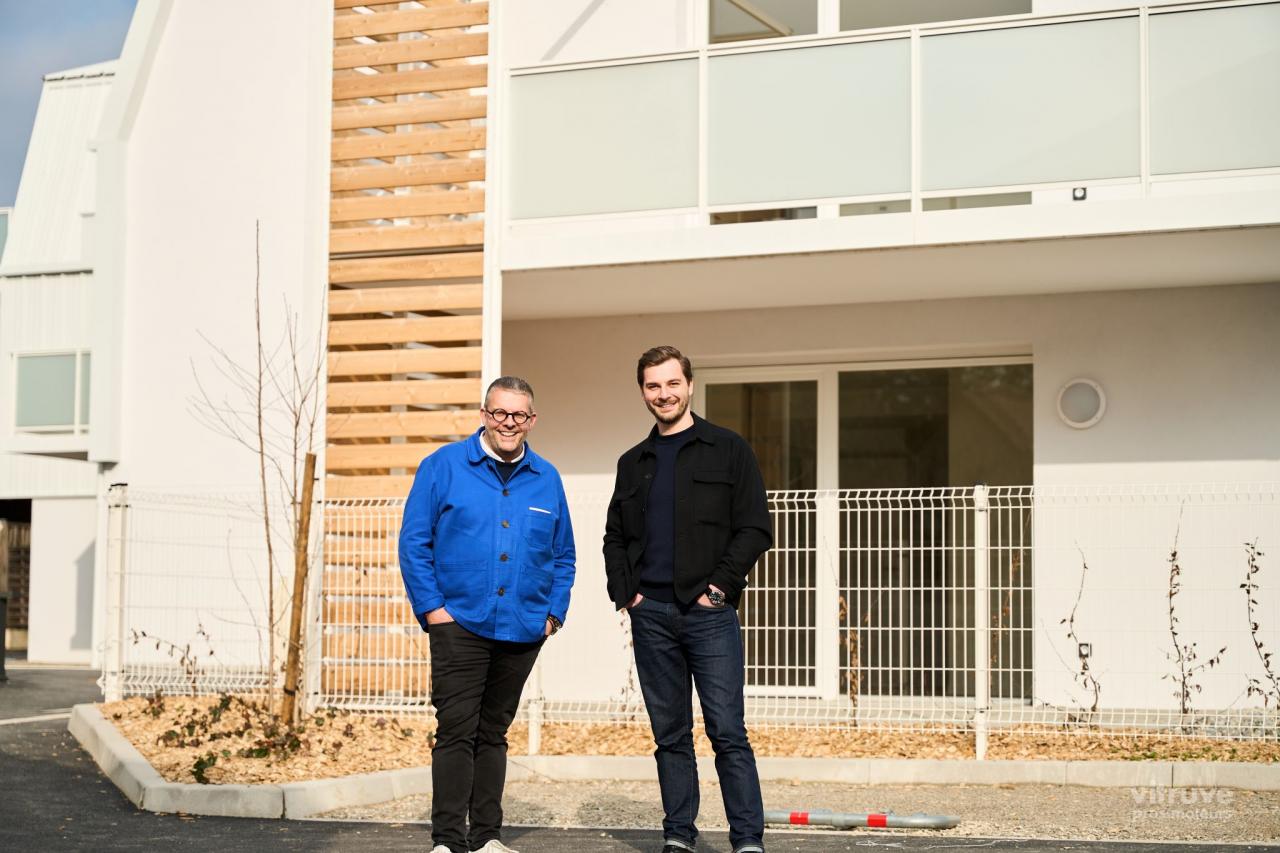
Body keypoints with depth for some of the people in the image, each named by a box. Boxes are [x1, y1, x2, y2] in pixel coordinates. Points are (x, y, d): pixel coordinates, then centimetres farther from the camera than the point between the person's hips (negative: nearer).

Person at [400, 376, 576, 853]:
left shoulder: (547, 480, 9)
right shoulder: (443, 466, -2)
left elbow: (563, 557, 16)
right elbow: (414, 542, -3)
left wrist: (555, 612, 4)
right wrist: (431, 607, -9)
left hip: (522, 631, 4)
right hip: (459, 625, -4)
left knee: (493, 733, 13)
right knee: (456, 731, -7)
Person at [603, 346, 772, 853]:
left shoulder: (727, 450, 4)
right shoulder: (633, 463, 17)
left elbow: (755, 529, -2)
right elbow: (615, 538, 21)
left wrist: (719, 586, -10)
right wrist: (623, 592, 5)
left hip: (708, 610, -4)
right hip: (651, 614, 4)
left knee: (728, 732, -6)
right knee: (670, 734, 7)